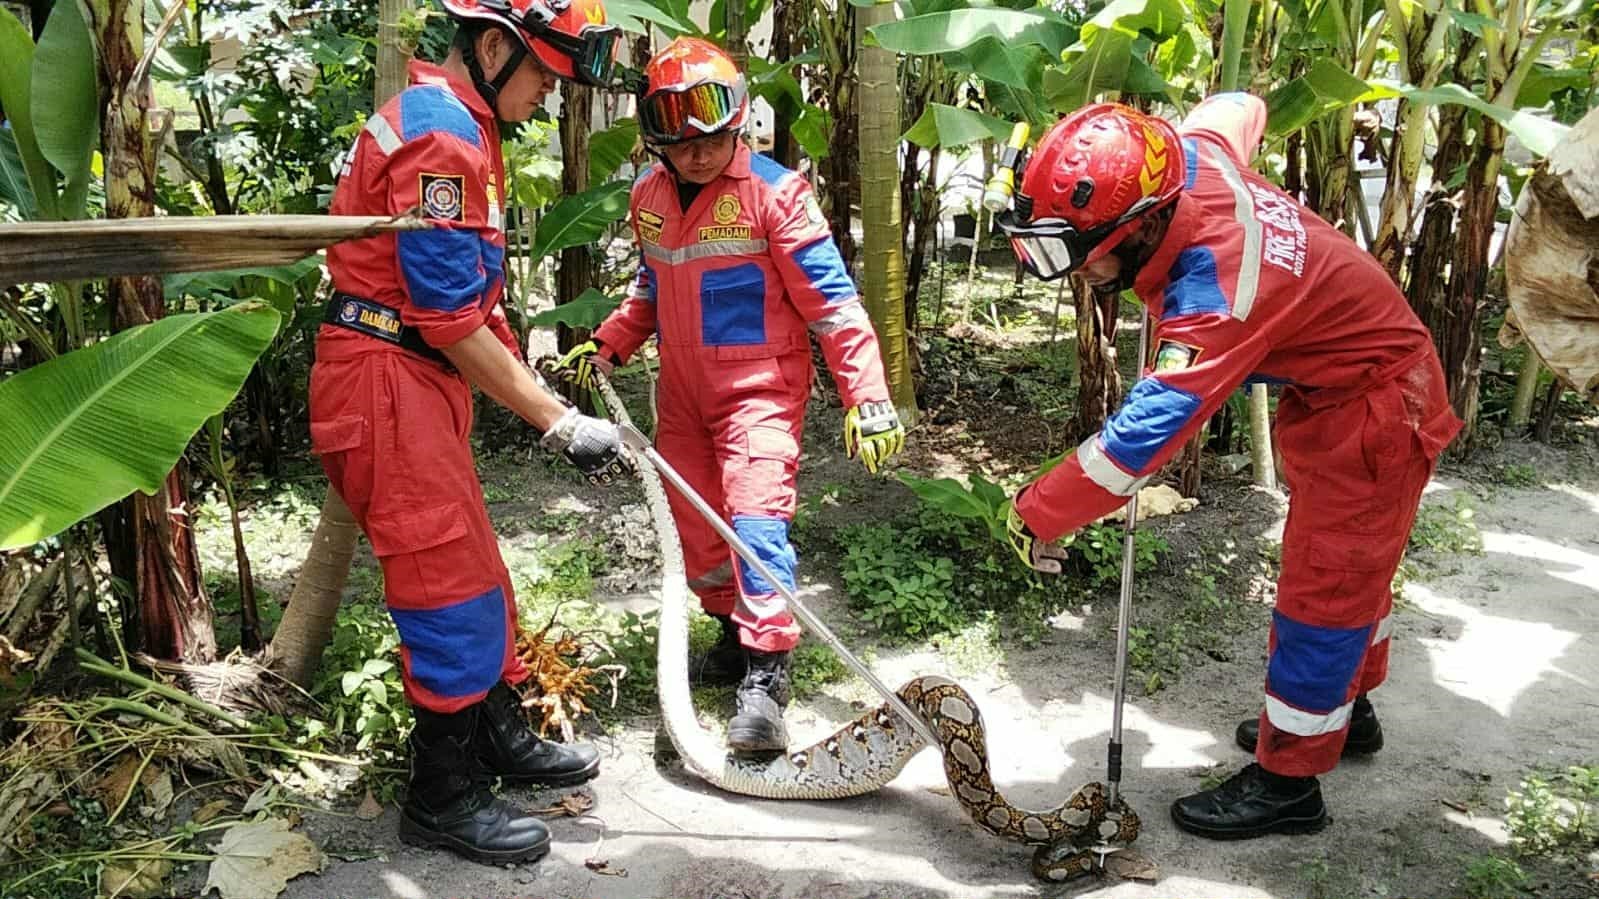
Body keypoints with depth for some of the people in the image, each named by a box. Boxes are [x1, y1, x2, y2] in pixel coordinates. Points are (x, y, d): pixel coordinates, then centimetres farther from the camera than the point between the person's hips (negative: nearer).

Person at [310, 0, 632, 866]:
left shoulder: (455, 122, 16)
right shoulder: (440, 132, -17)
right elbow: (451, 321, -21)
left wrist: (537, 386, 14)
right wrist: (559, 422, -18)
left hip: (418, 380, 10)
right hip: (386, 382, -10)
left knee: (476, 572, 17)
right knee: (453, 587, -3)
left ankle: (501, 738, 33)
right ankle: (442, 797, 12)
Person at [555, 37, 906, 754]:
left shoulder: (775, 193, -13)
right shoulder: (648, 196, 5)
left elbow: (832, 302, -15)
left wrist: (868, 398, -21)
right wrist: (605, 345, 7)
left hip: (760, 385, -6)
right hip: (682, 391, 6)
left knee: (755, 516, -19)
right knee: (696, 525, 13)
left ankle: (764, 675, -15)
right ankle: (735, 627, 35)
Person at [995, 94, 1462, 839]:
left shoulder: (1219, 285, -39)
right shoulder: (1194, 156, -17)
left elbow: (1146, 430, -39)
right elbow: (1238, 107, 8)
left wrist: (1039, 514, -28)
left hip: (1371, 408, -9)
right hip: (1336, 380, 9)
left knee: (1322, 590, 0)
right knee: (1347, 566, 23)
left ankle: (1288, 782, 15)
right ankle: (1344, 710, 44)